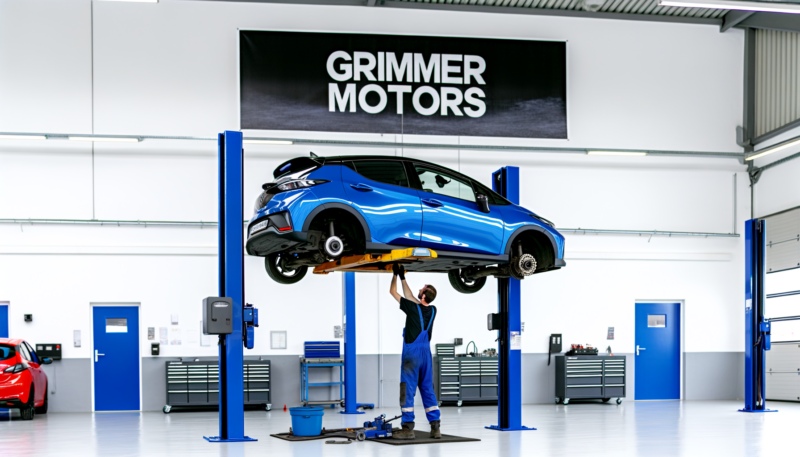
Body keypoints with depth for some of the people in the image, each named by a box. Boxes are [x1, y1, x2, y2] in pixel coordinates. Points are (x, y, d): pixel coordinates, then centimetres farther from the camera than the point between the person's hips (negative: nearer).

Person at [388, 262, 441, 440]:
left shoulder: (413, 308, -12)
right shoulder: (432, 311, 6)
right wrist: (403, 277, 25)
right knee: (428, 390, 9)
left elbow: (393, 292, 0)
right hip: (426, 353, 6)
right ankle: (435, 428, 4)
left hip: (412, 354, -6)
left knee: (408, 390, -3)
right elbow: (411, 298, 22)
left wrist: (396, 275, 13)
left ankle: (408, 428, -5)